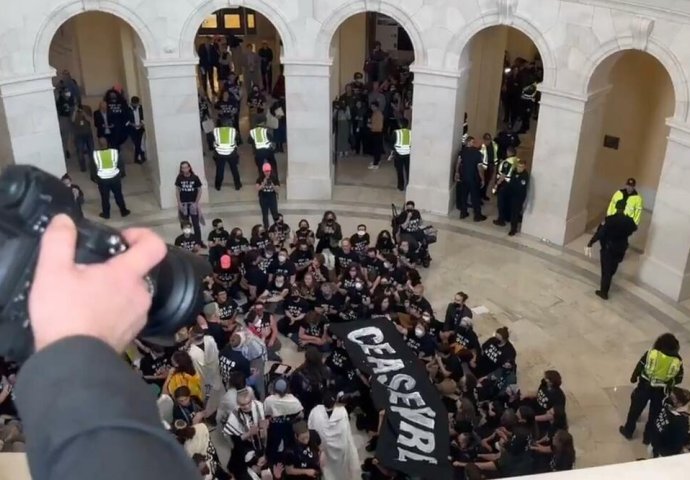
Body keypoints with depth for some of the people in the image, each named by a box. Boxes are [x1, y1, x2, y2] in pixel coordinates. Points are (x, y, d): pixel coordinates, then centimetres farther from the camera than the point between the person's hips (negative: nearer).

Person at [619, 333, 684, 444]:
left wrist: (634, 377, 11)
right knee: (654, 414, 19)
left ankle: (628, 431, 34)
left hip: (644, 386, 0)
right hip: (660, 391, 0)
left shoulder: (651, 353, -14)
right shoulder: (677, 360, -12)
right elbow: (678, 379, -3)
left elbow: (639, 367, -6)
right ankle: (648, 437, 31)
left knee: (635, 409, 20)